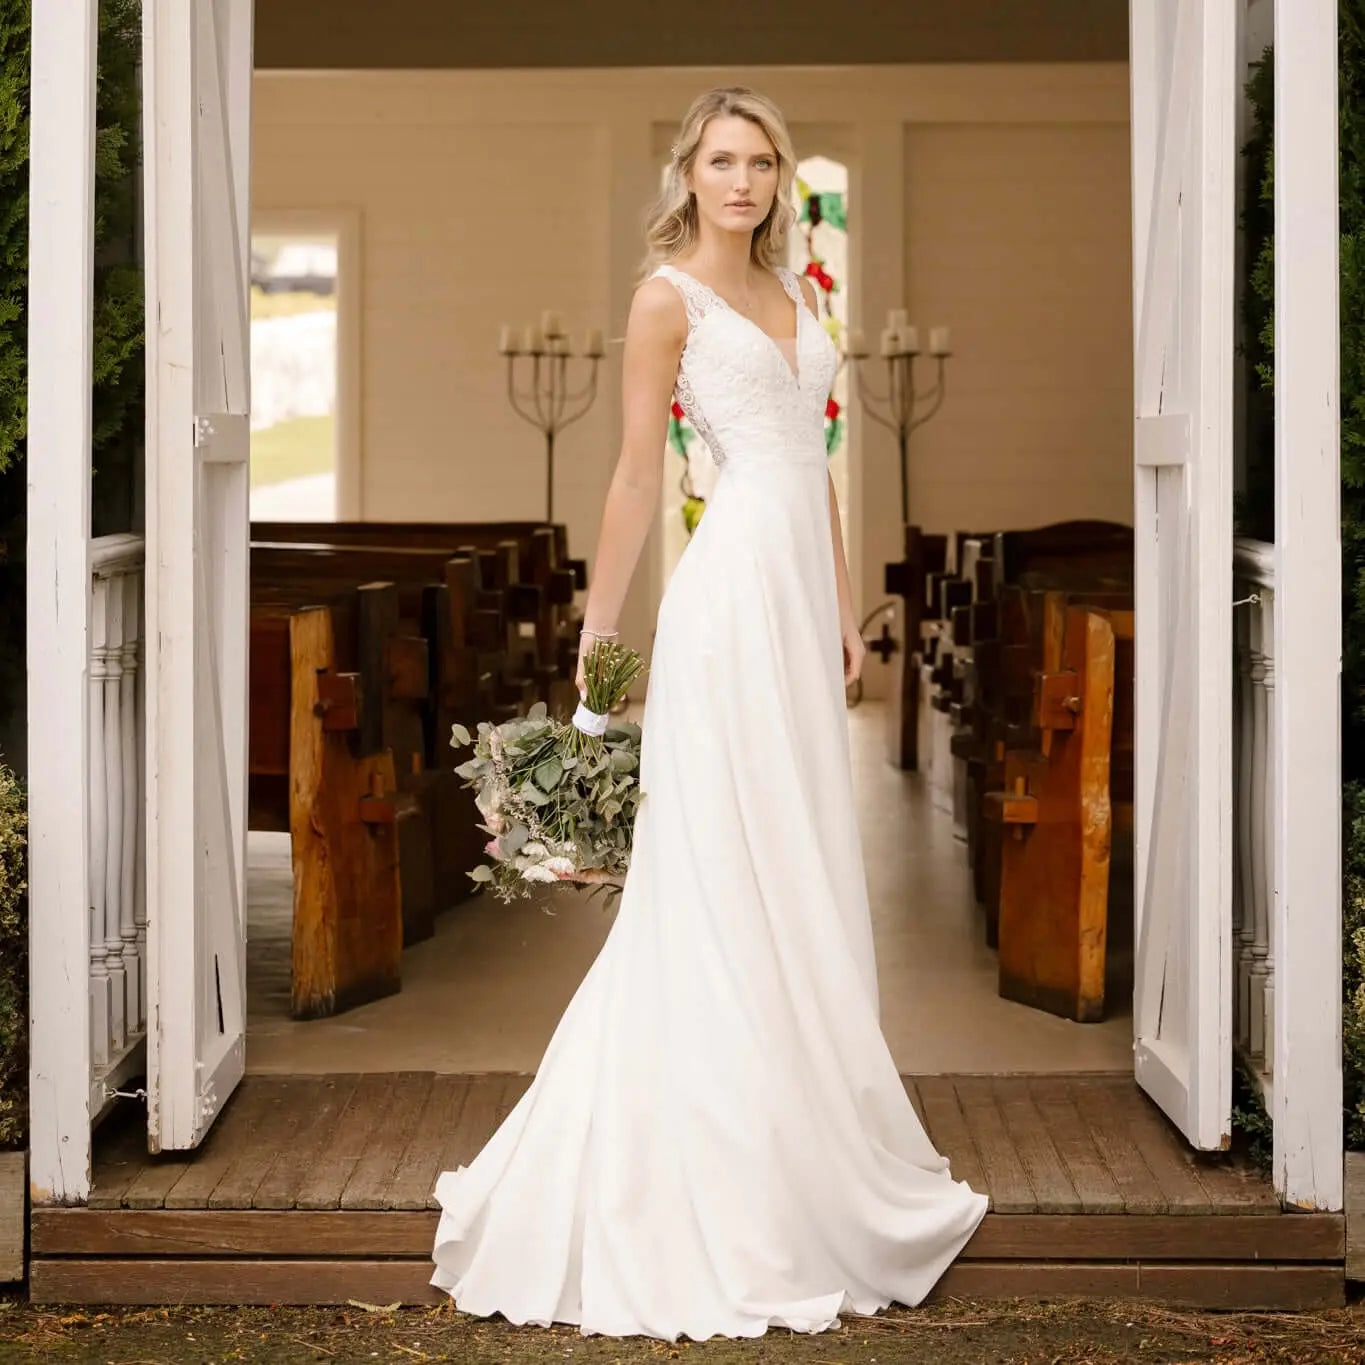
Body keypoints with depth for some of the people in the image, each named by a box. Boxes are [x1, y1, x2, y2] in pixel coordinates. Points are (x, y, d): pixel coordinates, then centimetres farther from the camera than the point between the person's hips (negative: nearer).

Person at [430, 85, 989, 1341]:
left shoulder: (790, 292, 17)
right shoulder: (668, 298, -4)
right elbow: (636, 474, -4)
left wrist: (844, 608, 17)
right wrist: (597, 631, -3)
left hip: (802, 590, 8)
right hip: (734, 589, -8)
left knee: (805, 872, 12)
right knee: (731, 871, -4)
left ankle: (806, 1138, 21)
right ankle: (726, 1178, 3)